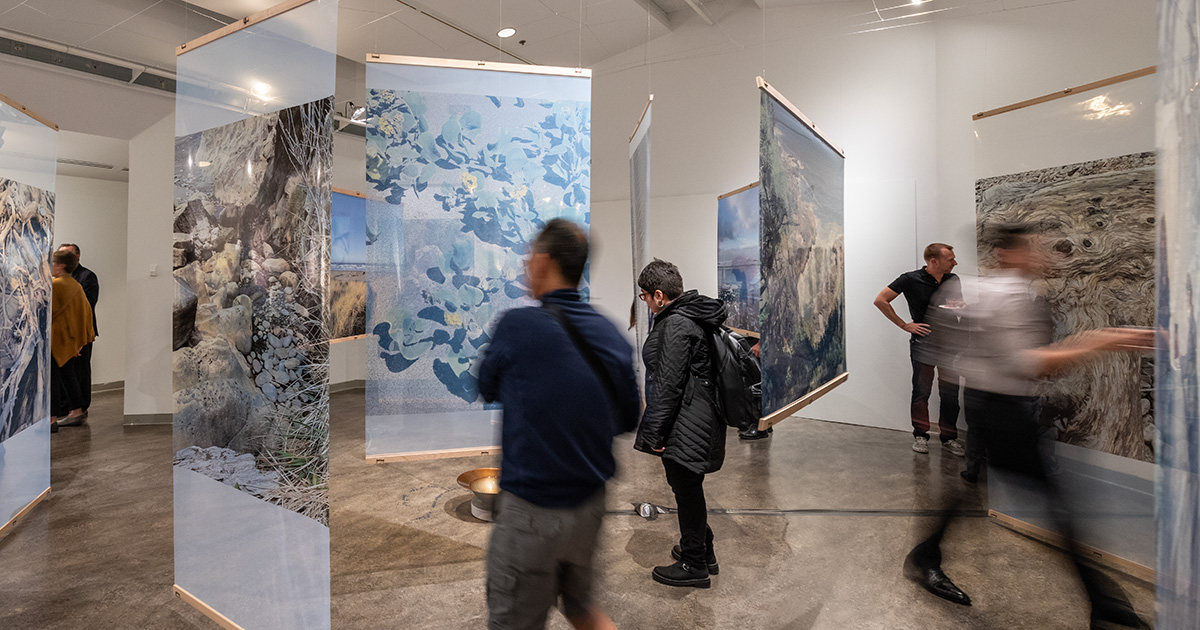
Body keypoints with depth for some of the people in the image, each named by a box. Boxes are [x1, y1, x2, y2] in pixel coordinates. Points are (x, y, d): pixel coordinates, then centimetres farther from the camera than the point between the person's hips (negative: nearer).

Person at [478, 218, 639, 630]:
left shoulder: (517, 325, -17)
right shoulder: (612, 335, -4)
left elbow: (487, 390, 1)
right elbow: (628, 419, 5)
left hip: (531, 512, -5)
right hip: (590, 504, 5)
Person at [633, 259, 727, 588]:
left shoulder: (675, 326, -21)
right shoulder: (693, 316, 11)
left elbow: (669, 385, -23)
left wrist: (654, 433, -17)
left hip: (685, 425, -10)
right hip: (699, 417, 10)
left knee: (687, 490, 6)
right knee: (688, 488, 22)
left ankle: (693, 566, 23)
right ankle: (703, 550, 39)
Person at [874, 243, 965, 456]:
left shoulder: (953, 280, 5)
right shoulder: (911, 279, -9)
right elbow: (880, 300, -9)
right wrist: (904, 325, -10)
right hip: (923, 343, -4)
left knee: (950, 393, 7)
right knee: (922, 392, 4)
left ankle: (949, 437, 20)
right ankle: (920, 435, 18)